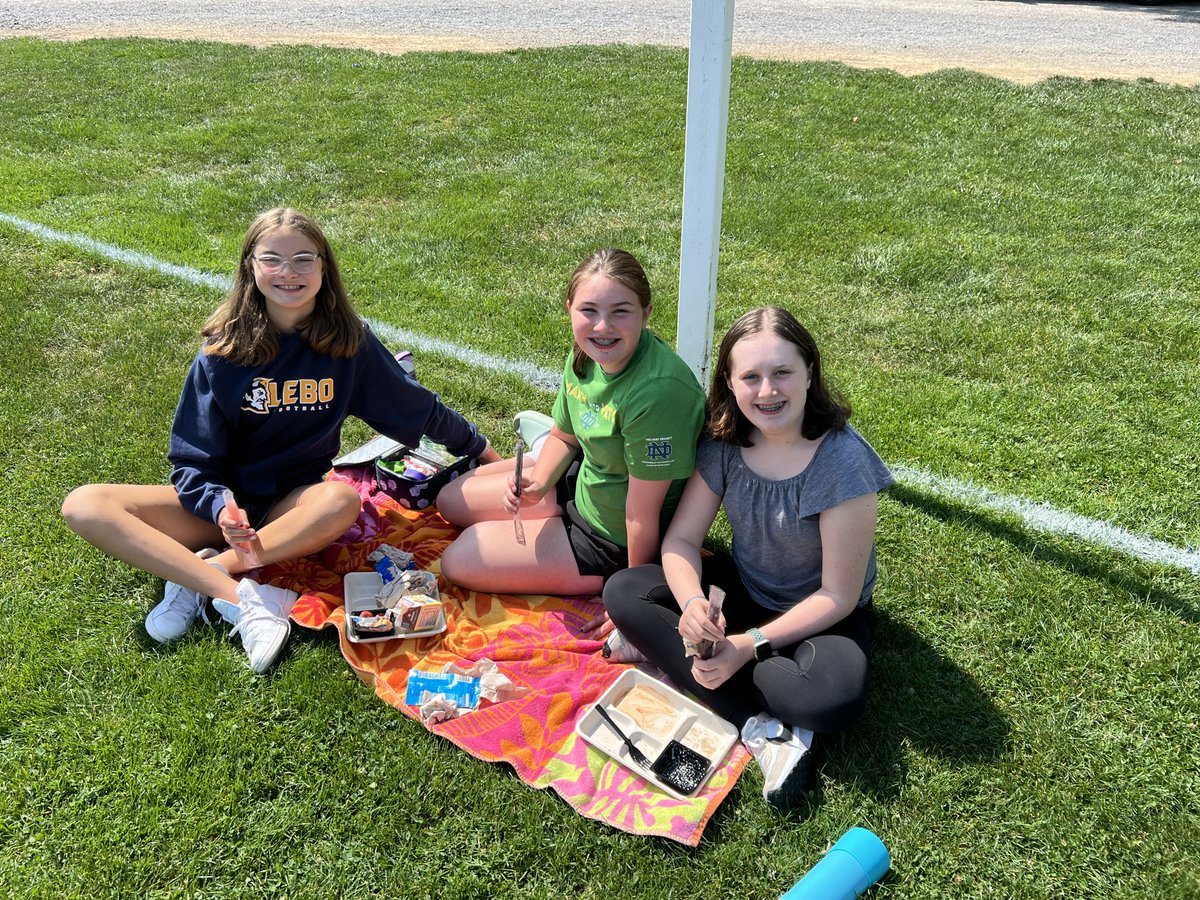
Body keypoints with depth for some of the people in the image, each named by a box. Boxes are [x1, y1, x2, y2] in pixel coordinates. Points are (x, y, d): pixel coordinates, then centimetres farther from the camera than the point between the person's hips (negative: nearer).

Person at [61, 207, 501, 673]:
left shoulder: (349, 341, -5)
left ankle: (199, 578, -24)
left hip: (296, 504, 0)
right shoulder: (223, 352, -9)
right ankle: (240, 598, -32)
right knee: (84, 506, -22)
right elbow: (193, 460, -8)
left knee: (342, 500, -36)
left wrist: (487, 453, 16)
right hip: (222, 502, 1)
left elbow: (419, 407, 9)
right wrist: (222, 510, -30)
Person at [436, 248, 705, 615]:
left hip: (615, 541, -8)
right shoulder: (587, 353, -11)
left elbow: (642, 513, -28)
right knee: (452, 501, 18)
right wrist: (536, 485, -11)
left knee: (458, 560, -6)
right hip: (583, 480, 8)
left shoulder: (657, 391, -37)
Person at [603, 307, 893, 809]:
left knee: (835, 698, -37)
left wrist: (751, 644, -29)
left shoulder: (844, 462, -26)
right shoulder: (724, 443, -11)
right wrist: (692, 605, -30)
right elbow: (681, 540, -9)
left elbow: (838, 596, -21)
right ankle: (762, 728, -22)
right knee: (622, 593, -18)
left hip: (822, 616, -5)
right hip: (742, 588, 5)